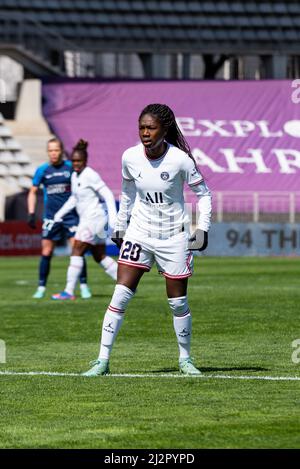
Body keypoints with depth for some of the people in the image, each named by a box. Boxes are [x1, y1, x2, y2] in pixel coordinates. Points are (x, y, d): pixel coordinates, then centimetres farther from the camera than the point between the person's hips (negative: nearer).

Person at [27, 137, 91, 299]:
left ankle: (83, 286, 1)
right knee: (46, 253, 1)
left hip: (71, 215, -1)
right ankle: (41, 287, 11)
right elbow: (33, 192, 10)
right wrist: (31, 213, 2)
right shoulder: (42, 170, 2)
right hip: (51, 217, 1)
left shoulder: (71, 167, -2)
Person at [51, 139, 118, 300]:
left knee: (77, 252, -10)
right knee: (100, 257, 11)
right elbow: (74, 198, 25)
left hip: (94, 218, -9)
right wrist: (60, 213, 22)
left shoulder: (90, 175, -15)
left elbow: (108, 195, -16)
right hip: (86, 219, 9)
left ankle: (69, 291, -10)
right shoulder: (75, 176, 11)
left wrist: (113, 217, -24)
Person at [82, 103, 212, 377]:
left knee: (178, 302, 4)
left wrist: (203, 226, -11)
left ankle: (185, 359, 23)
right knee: (121, 295, -9)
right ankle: (103, 360, -6)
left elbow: (203, 193, -3)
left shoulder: (180, 159, -15)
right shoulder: (130, 157, -6)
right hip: (139, 232, 2)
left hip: (174, 236, -2)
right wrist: (120, 226, 17)